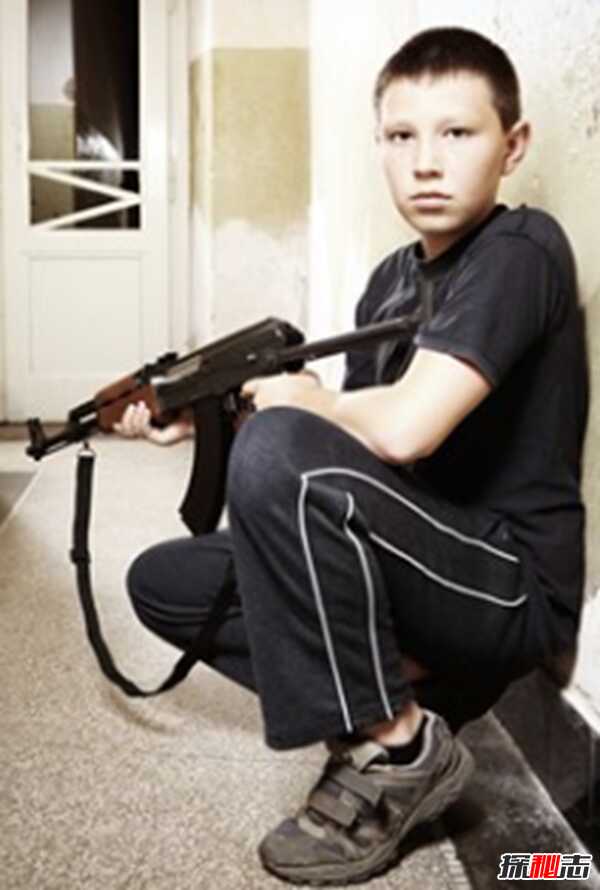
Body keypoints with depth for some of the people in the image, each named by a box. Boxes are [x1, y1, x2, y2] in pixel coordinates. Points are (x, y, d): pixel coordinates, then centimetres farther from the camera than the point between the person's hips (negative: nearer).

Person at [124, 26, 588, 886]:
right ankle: (400, 684, 2)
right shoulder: (392, 278, 10)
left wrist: (300, 400, -9)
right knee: (163, 582, 8)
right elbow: (355, 443, 13)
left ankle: (398, 745, -15)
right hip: (424, 566, 9)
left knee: (277, 450, -31)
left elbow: (403, 429, -31)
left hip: (511, 584, -9)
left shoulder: (522, 250, -16)